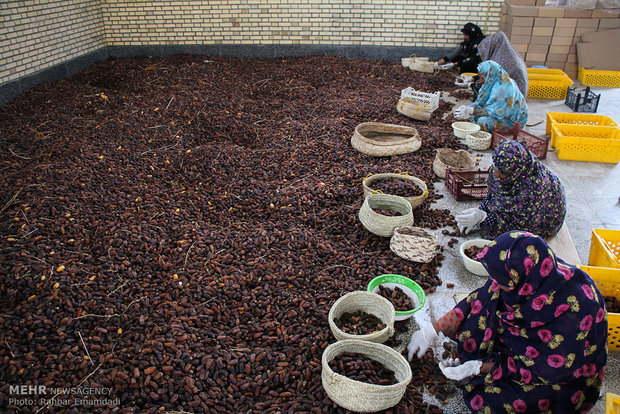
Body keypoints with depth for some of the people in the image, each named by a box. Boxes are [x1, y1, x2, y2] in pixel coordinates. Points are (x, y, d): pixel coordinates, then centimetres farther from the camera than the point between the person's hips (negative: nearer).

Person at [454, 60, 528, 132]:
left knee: (482, 121, -29)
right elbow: (482, 102, 7)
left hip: (513, 122, -10)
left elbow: (495, 112, -29)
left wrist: (472, 111, -27)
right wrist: (468, 107, -8)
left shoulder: (501, 89, -29)